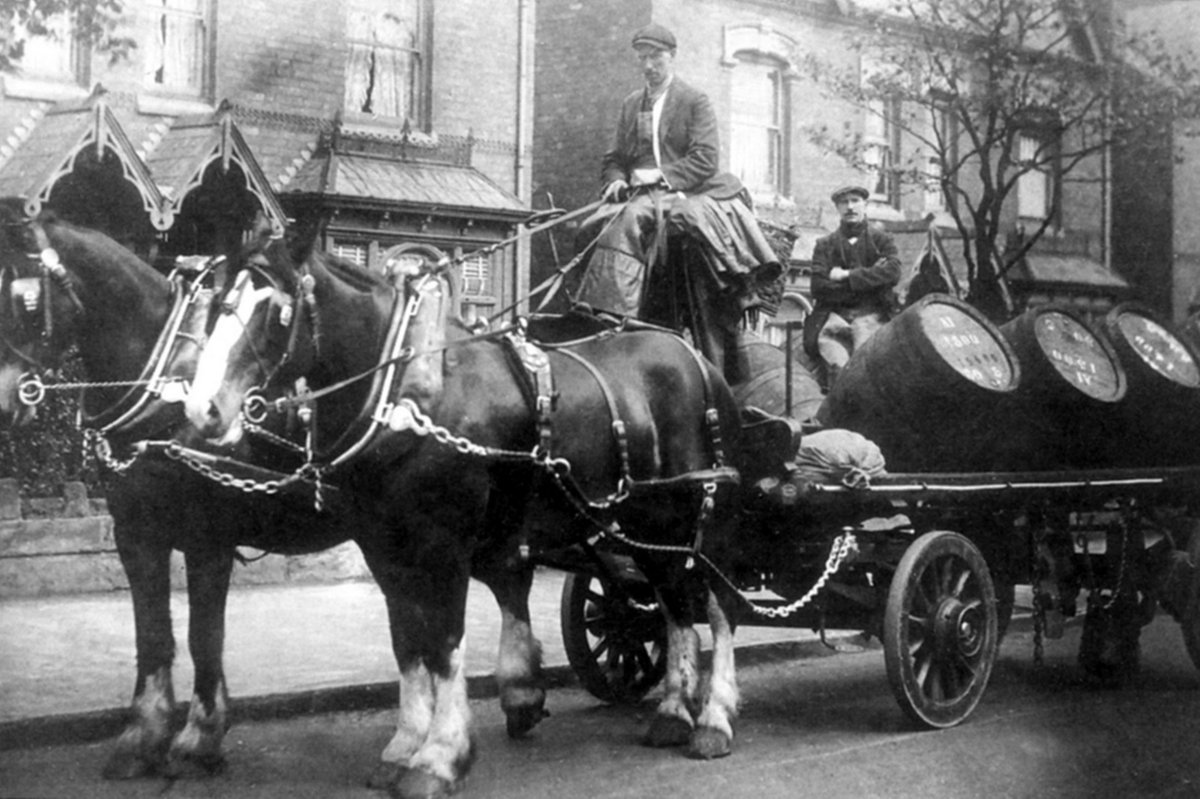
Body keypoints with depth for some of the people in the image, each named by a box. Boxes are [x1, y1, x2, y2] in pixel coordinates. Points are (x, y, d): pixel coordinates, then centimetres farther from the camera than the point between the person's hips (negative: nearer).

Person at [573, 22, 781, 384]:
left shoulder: (695, 101, 7)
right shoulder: (630, 105, 22)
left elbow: (705, 159, -4)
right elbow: (613, 160, 22)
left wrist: (663, 176, -16)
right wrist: (616, 181, -1)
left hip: (686, 195, -5)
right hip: (639, 198, 5)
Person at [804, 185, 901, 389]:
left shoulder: (881, 238, 18)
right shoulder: (825, 244, 19)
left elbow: (892, 272, -2)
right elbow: (819, 287, 4)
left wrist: (847, 276, -3)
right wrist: (868, 277, 1)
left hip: (871, 312, 0)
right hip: (834, 312, 0)